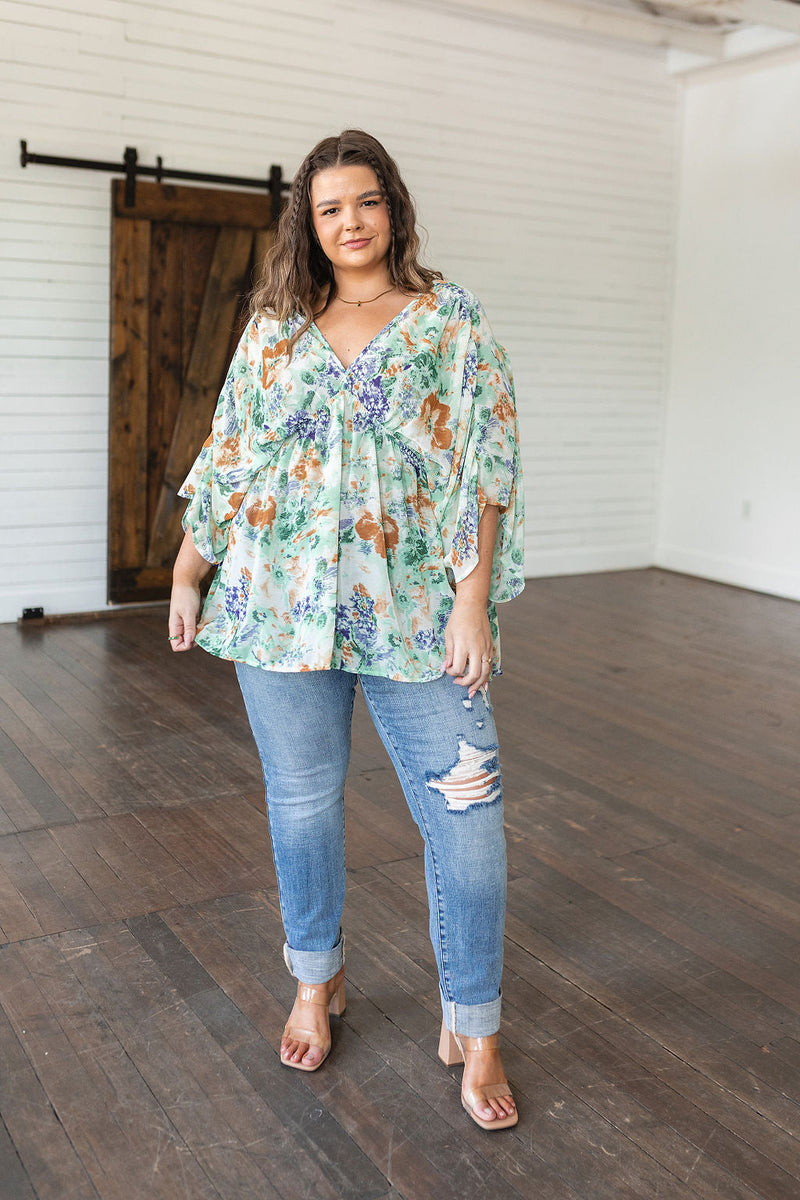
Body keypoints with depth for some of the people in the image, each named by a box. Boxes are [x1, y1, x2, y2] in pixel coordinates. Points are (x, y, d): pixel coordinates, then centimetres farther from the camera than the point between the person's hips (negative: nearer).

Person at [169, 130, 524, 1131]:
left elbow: (485, 465, -4)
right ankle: (316, 982, 35)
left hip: (415, 608, -2)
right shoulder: (274, 327, 11)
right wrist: (189, 573, 11)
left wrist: (474, 600, -12)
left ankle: (472, 1028, 15)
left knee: (465, 811, -3)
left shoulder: (451, 319, 3)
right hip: (283, 600, 3)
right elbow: (226, 455, 14)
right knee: (302, 799, 12)